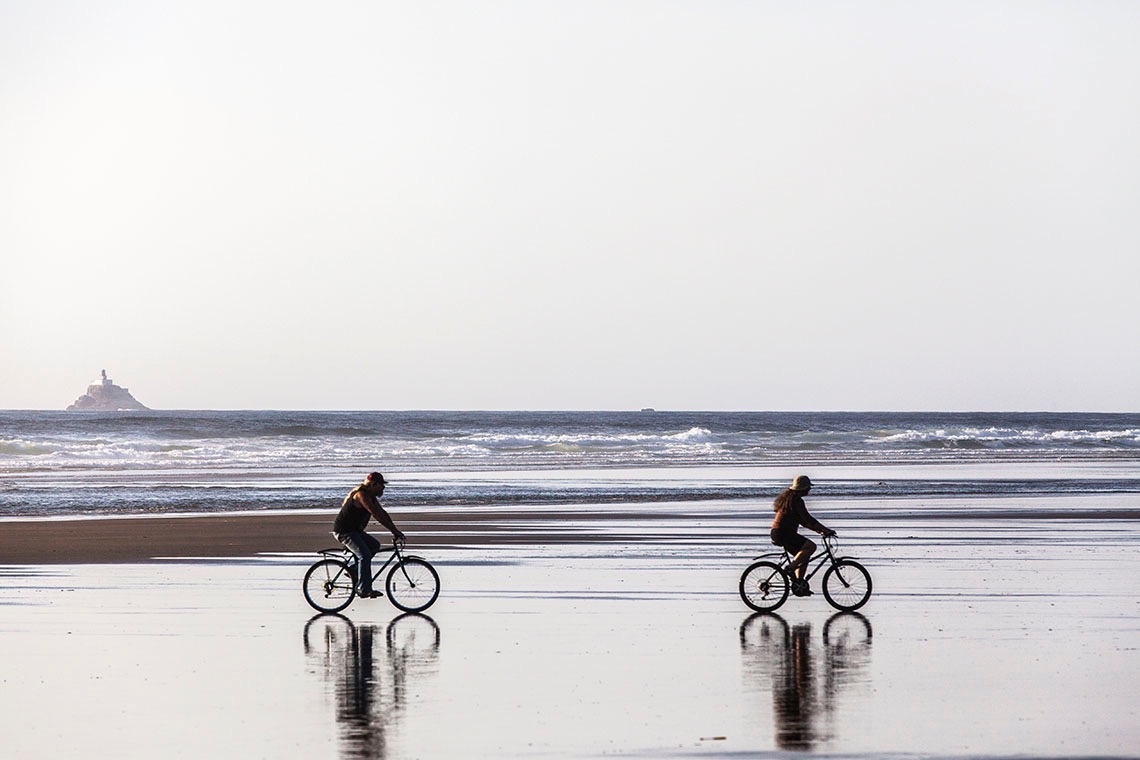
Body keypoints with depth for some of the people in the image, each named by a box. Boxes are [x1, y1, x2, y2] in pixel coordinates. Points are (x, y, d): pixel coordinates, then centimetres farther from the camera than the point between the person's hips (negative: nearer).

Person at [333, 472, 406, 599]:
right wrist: (394, 531, -26)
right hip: (344, 531, -10)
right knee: (365, 555, -20)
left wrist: (395, 531, 2)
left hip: (353, 530, 10)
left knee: (375, 545, 14)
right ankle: (364, 590, -20)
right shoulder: (362, 495, -21)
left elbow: (383, 514, 12)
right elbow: (377, 515, -27)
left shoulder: (371, 497, 12)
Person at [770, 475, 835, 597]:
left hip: (778, 533, 11)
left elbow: (802, 520, 24)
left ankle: (799, 585, 13)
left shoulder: (789, 497, 19)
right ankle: (791, 568, -17)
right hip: (783, 533, -11)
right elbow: (808, 519, -18)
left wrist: (819, 530, 18)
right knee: (810, 546, -21)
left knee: (804, 556, 13)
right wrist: (826, 530, -14)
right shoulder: (796, 500, -13)